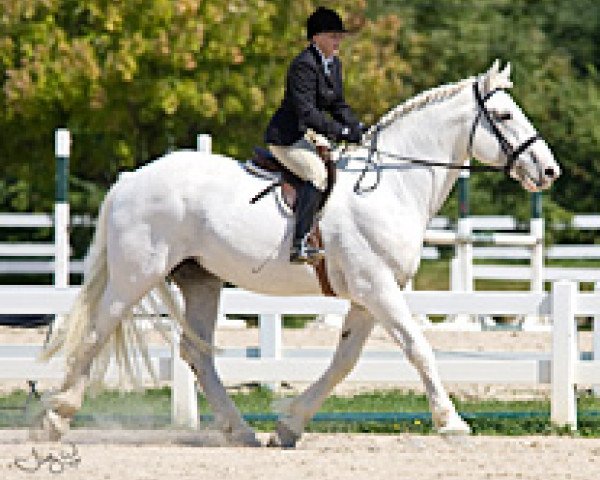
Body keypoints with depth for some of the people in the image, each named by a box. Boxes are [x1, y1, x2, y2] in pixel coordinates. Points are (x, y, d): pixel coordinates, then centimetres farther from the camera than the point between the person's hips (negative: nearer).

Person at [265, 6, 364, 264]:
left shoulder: (333, 64, 12)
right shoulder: (304, 65, -19)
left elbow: (338, 105, 18)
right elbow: (306, 112, -26)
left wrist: (358, 128, 1)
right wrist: (342, 132, -29)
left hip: (308, 136, 11)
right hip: (286, 137, -11)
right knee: (317, 173, -31)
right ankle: (299, 245, -39)